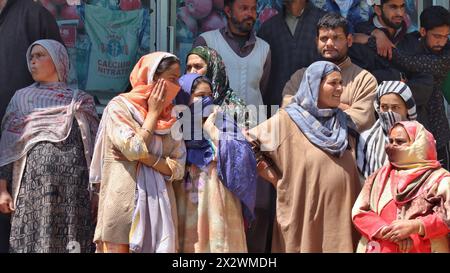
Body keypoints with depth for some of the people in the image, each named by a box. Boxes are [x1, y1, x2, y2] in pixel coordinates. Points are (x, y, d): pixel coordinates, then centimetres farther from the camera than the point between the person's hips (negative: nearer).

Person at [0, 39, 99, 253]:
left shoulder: (82, 101, 14)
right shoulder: (21, 97, 16)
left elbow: (95, 147, 10)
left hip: (74, 182, 0)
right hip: (34, 177, 0)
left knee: (71, 239, -7)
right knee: (34, 240, -7)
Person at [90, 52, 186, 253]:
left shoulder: (170, 118, 12)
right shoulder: (119, 106, -2)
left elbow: (178, 168, 4)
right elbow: (134, 149, -17)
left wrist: (146, 158, -11)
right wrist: (153, 113, -5)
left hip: (159, 206, 5)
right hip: (123, 204, -5)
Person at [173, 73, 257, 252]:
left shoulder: (221, 121, 4)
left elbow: (241, 157, -11)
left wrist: (210, 129, -9)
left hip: (217, 202, -1)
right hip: (187, 203, 1)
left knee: (218, 244, 0)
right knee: (190, 243, 3)